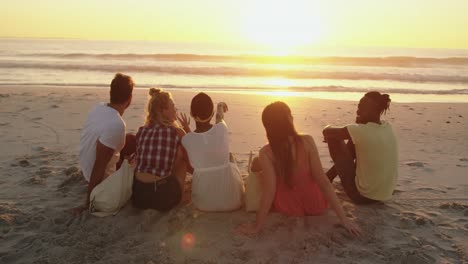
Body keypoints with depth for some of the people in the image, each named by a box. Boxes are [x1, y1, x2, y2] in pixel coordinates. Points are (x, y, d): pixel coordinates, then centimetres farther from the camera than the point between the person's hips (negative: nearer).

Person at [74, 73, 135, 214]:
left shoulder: (99, 107, -9)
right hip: (104, 178, -7)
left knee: (131, 141, 18)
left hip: (86, 167, 7)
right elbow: (99, 167, -30)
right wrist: (88, 203, -21)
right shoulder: (117, 125, -34)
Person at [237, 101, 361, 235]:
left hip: (287, 209, -1)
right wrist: (343, 217, -15)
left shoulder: (266, 153, -22)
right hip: (316, 206, 2)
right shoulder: (307, 141, -20)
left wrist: (257, 226, -16)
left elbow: (269, 190, -25)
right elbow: (323, 181, -21)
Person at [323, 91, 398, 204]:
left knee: (334, 140, -1)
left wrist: (329, 128, 11)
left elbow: (326, 132, -9)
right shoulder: (388, 127, -1)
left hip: (363, 196, -7)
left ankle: (328, 178, 22)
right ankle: (329, 176, 35)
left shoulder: (360, 131, -23)